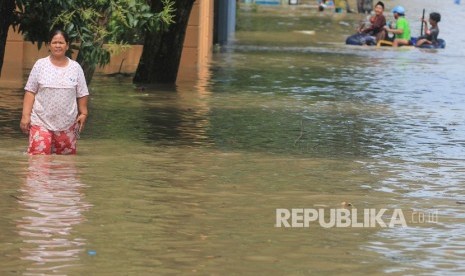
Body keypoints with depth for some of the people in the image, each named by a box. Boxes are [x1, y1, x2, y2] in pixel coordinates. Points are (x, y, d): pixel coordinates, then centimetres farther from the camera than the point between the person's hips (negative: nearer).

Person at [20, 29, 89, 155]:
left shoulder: (75, 67, 4)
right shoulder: (40, 65, -1)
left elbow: (82, 94, 8)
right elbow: (30, 91, -2)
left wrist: (83, 113, 1)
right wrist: (26, 115, -8)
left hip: (67, 124, 2)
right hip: (41, 122, -2)